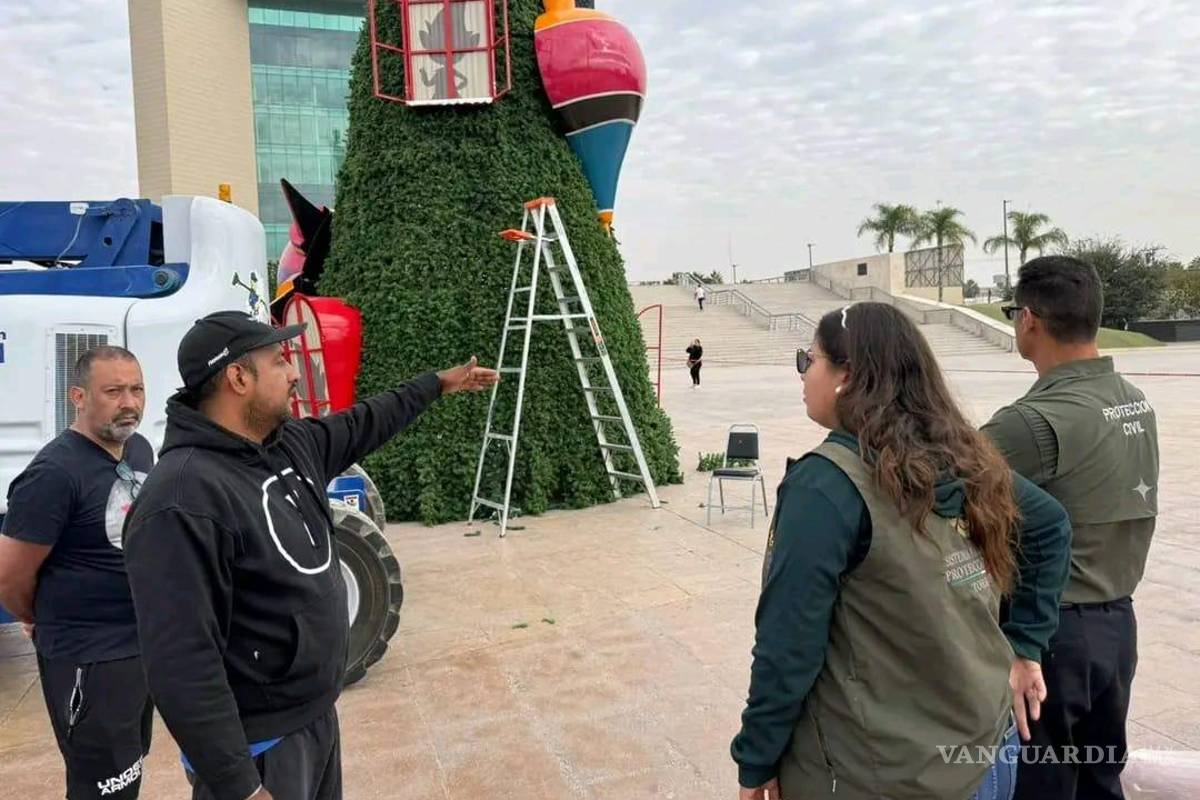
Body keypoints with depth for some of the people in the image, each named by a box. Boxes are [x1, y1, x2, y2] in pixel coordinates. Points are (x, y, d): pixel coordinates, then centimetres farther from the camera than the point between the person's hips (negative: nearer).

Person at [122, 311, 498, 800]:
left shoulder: (292, 444, 1)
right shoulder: (183, 501, -27)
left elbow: (364, 426, 21)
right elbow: (182, 665, -28)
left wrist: (437, 384, 29)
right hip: (259, 745, -9)